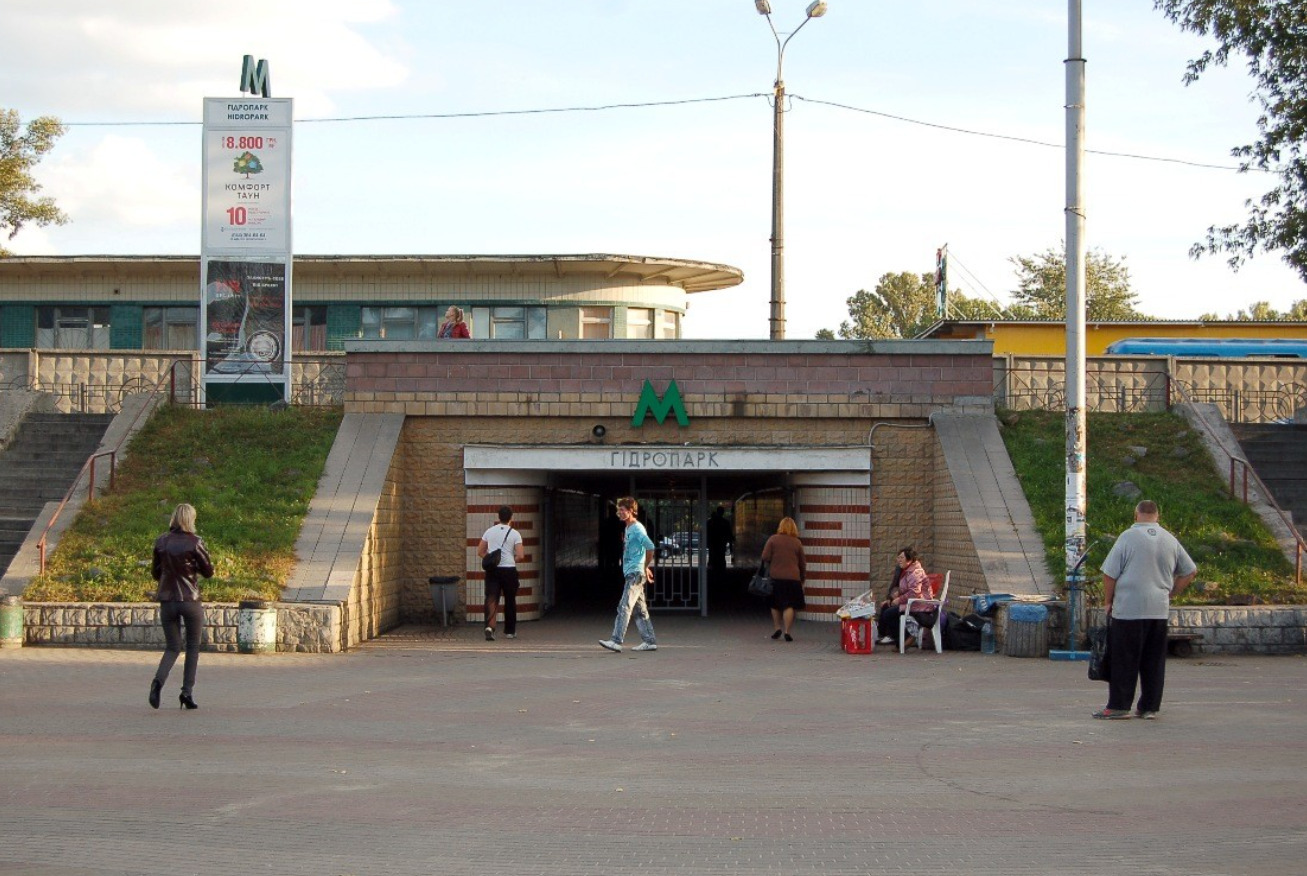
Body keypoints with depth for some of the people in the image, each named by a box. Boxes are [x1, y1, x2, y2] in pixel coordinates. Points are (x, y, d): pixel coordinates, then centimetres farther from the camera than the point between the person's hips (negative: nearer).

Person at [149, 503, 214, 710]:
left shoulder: (161, 542, 2)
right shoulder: (195, 542, -9)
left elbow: (155, 572, 11)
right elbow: (208, 571, -3)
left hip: (167, 600, 3)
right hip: (190, 600, -3)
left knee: (172, 647, 11)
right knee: (193, 647, 13)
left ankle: (158, 680, -16)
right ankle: (187, 692, 6)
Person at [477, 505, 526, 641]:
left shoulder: (489, 532, 7)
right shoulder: (515, 534, -3)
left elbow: (480, 551, 11)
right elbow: (521, 556, -9)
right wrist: (514, 560, 10)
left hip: (492, 570, 2)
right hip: (509, 569, -2)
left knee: (491, 599, -5)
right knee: (510, 601, 12)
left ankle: (489, 626, -27)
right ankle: (510, 631, 21)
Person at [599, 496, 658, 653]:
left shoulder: (637, 529, -12)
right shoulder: (628, 529, 18)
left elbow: (650, 547, -24)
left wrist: (646, 567, -13)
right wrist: (645, 567, 20)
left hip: (635, 574, -10)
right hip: (631, 574, 10)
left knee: (624, 607, -15)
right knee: (640, 609, 11)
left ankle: (616, 641, -20)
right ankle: (650, 641, 15)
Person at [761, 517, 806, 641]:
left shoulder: (773, 539, -2)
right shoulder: (797, 542, 3)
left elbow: (765, 557, -6)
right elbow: (802, 564, 9)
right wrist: (803, 578, 20)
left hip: (776, 576, 0)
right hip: (793, 578, 0)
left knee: (775, 605, 16)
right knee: (789, 605, 1)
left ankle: (778, 628, 13)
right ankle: (786, 631, -5)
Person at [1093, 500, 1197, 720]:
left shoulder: (1128, 537, -6)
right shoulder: (1170, 540, 8)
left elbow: (1109, 573, -6)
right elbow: (1190, 571, 16)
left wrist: (1107, 601, 5)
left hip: (1128, 609, -4)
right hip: (1159, 610, 4)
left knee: (1124, 661, 0)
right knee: (1154, 661, 9)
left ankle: (1118, 706, 0)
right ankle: (1150, 706, 11)